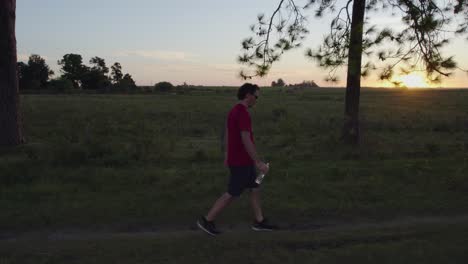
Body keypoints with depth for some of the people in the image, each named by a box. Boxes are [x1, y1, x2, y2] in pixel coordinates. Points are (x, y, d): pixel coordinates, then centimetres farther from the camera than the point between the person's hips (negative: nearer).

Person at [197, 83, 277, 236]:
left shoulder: (234, 111, 8)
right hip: (241, 162, -10)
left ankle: (260, 222, 25)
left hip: (238, 159, 10)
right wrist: (258, 163, -24)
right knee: (232, 194, 1)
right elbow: (246, 141, -28)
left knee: (255, 189, 15)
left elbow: (227, 134, 17)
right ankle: (207, 220, 9)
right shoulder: (243, 113, -24)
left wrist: (227, 155, 26)